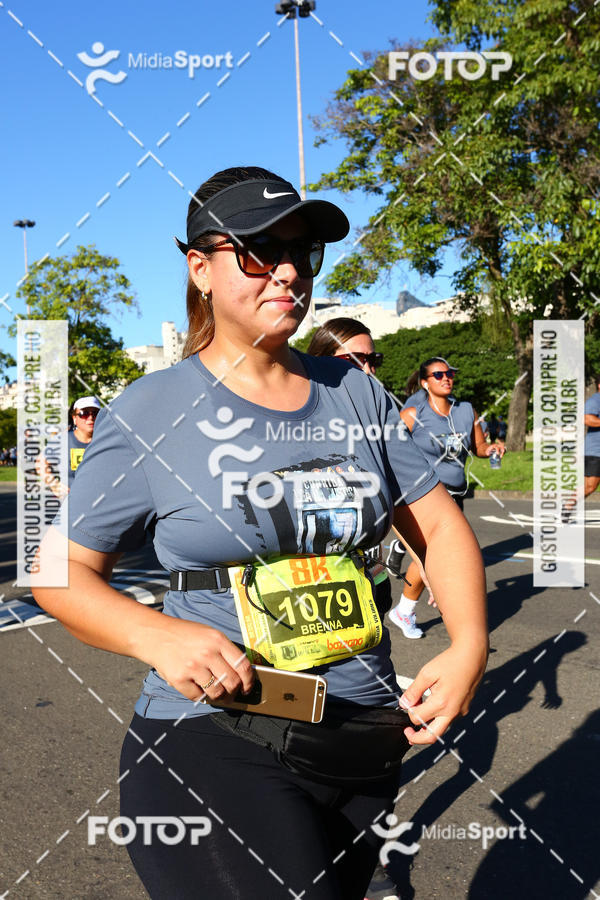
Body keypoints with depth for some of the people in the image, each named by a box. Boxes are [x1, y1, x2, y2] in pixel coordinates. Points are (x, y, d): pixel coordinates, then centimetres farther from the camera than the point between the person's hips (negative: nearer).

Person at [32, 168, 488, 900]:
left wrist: (468, 646, -9)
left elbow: (439, 524, 7)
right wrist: (156, 636, -19)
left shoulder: (355, 393, 3)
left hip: (366, 740, 5)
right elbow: (59, 570, -2)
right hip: (214, 740, -4)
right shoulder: (151, 412, -7)